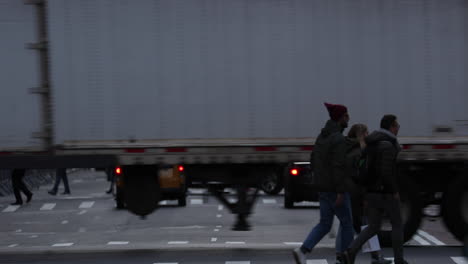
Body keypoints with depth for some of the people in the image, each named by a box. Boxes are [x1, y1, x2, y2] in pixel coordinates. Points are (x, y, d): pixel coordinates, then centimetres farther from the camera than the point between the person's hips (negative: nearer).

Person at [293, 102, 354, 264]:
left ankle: (302, 251, -8)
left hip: (323, 187, 8)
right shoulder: (339, 139, -19)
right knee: (347, 223, 8)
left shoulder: (322, 136, 11)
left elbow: (315, 162, 16)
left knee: (325, 224, 10)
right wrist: (341, 192, -24)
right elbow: (338, 166, -25)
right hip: (335, 189, -8)